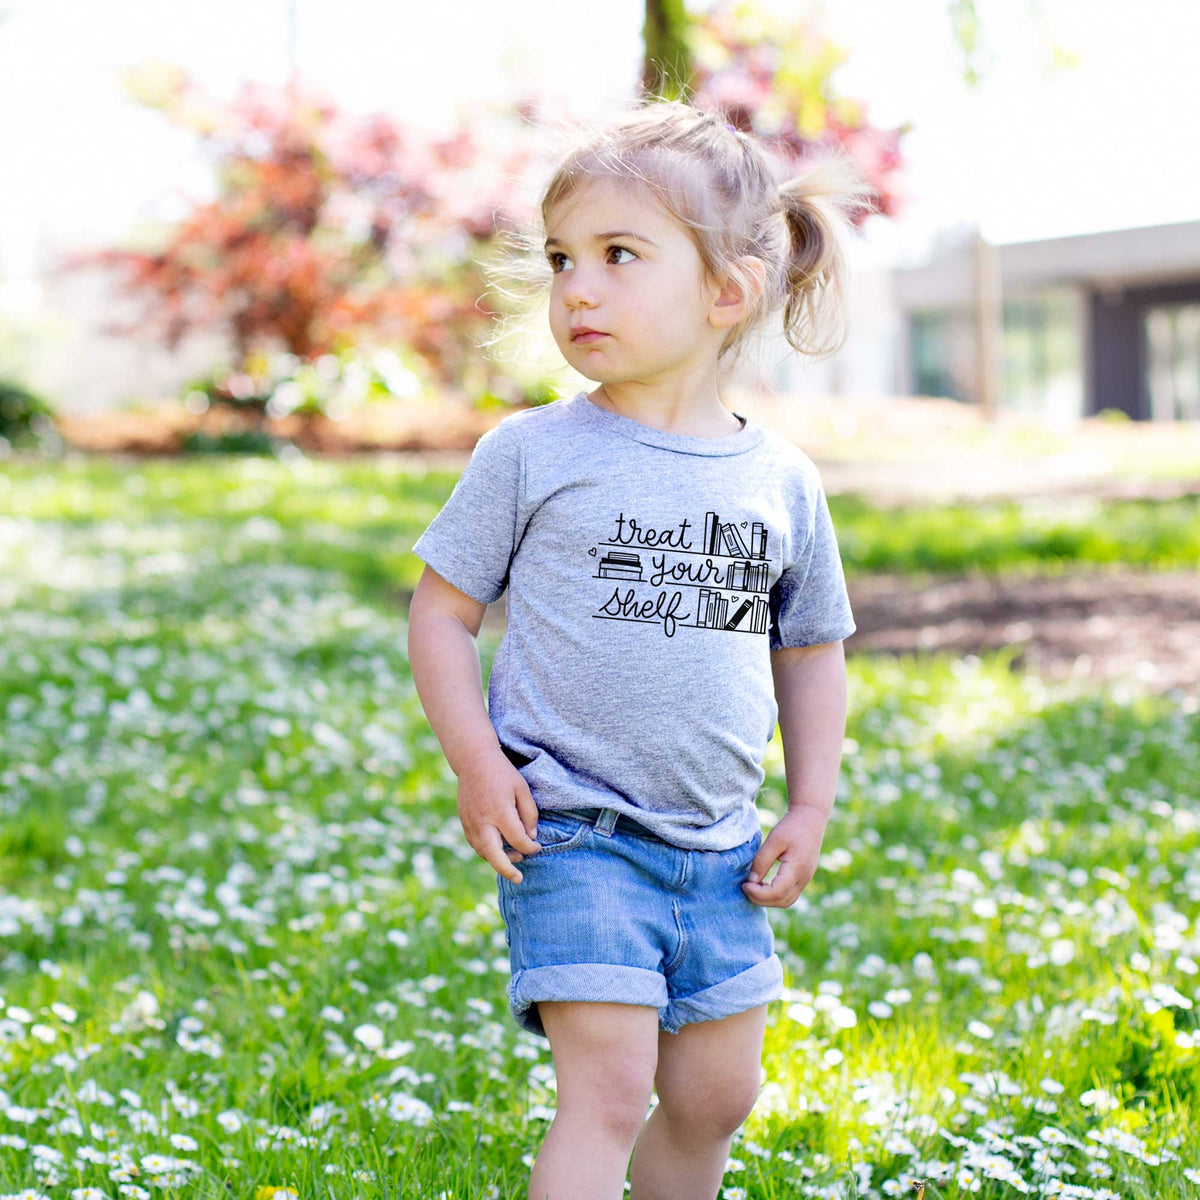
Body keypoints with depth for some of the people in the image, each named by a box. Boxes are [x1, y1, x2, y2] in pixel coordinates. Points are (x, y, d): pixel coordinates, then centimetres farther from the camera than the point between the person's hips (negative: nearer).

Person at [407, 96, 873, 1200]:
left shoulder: (782, 481, 3)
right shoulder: (531, 454, -6)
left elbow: (812, 649, 15)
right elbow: (441, 612, 0)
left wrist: (811, 807, 8)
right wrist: (476, 764, -12)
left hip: (720, 851, 4)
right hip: (572, 834, -4)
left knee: (716, 1095, 12)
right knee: (609, 1087, -12)